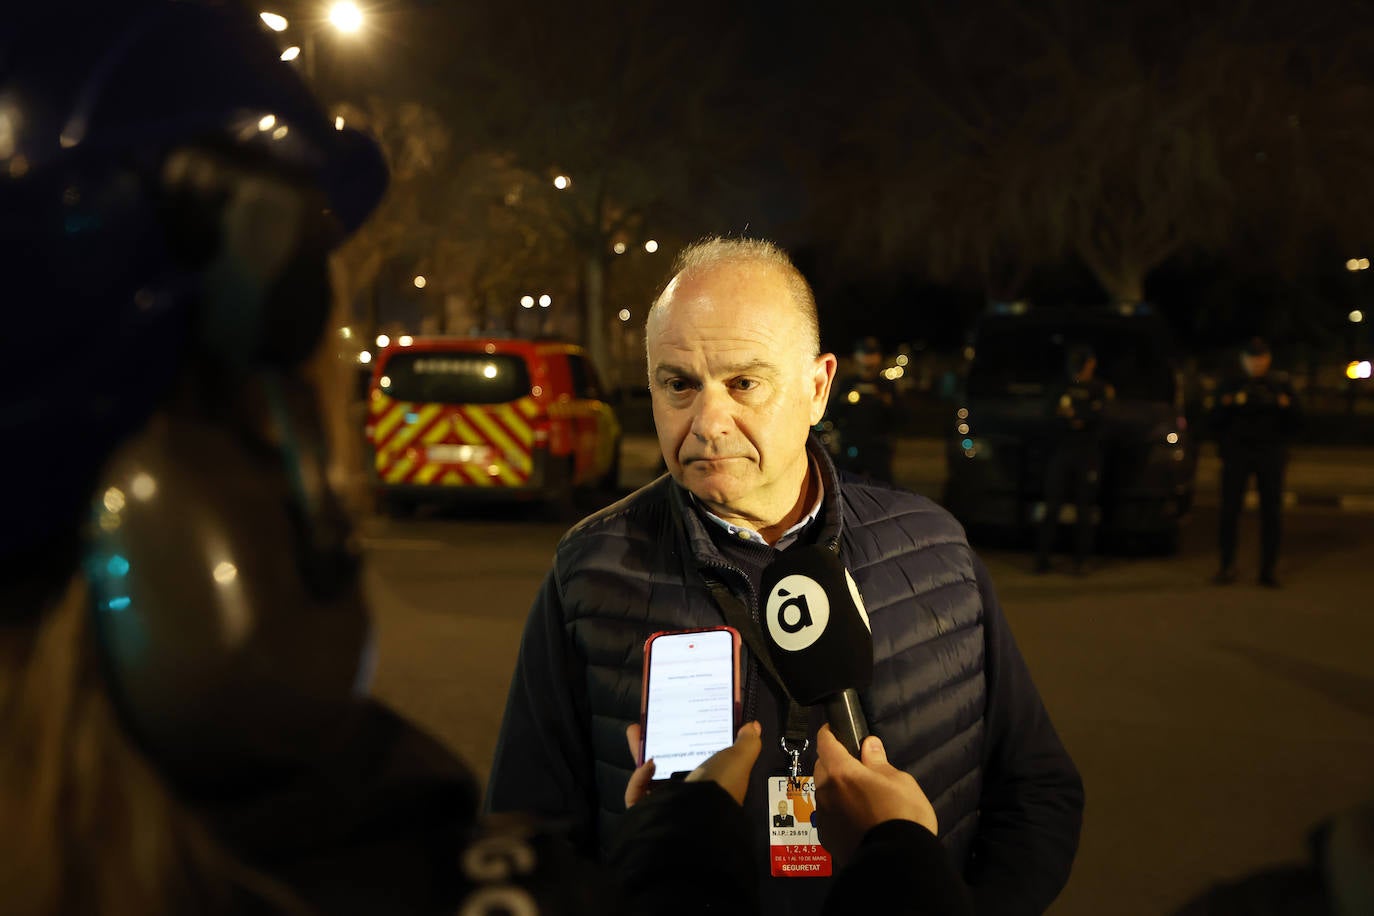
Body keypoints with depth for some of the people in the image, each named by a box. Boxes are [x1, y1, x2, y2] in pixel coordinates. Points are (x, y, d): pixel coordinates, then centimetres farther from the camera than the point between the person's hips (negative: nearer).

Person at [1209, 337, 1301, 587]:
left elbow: (1294, 422, 7)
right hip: (1237, 453, 0)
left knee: (1271, 511, -2)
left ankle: (1269, 568, 4)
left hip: (1271, 455, 1)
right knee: (1229, 509, -8)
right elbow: (1216, 423, 6)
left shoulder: (1281, 386, 13)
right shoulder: (1229, 386, 12)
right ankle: (1226, 565, -1)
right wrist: (1226, 405, -12)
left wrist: (1286, 407, -12)